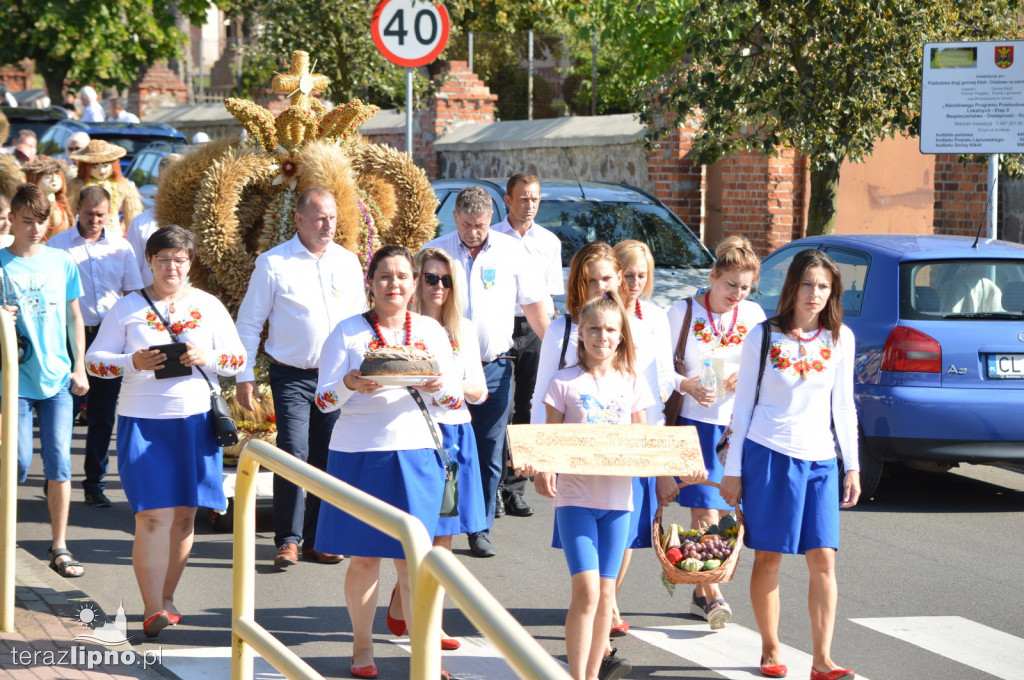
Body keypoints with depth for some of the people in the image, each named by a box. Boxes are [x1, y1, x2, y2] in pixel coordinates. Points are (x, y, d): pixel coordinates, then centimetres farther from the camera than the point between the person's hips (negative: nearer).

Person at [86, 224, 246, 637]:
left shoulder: (209, 306, 9)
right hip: (143, 421, -2)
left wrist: (207, 358, -11)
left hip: (195, 421, 3)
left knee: (184, 516, 6)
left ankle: (166, 597, 20)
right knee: (153, 515, -12)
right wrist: (133, 362, -14)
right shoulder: (127, 308, 4)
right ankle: (152, 610, -12)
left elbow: (238, 357, 9)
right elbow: (95, 360, 4)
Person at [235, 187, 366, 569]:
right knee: (293, 454, -12)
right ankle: (288, 539, -4)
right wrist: (245, 376, -3)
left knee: (328, 459, 4)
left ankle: (316, 539, 13)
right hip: (292, 376, -4)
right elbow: (249, 321, 2)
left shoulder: (348, 262, 10)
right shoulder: (273, 263, -1)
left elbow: (359, 319, 18)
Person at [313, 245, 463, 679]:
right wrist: (350, 386, -23)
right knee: (364, 557, 4)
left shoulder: (431, 331, 8)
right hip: (359, 454, -1)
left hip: (416, 454, 1)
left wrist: (438, 387, -16)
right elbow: (324, 399, -2)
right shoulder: (349, 332, 1)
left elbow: (455, 399, 6)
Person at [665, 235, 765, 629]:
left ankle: (701, 593, 17)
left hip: (738, 424, 3)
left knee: (723, 512, 6)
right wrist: (686, 385, -19)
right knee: (704, 512, -10)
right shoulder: (683, 312, -2)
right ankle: (713, 596, -9)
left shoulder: (754, 315, 7)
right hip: (695, 422, -3)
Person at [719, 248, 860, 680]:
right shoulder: (763, 337, -1)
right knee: (768, 558, 2)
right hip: (768, 453, -2)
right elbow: (743, 406, 3)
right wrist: (733, 470, 1)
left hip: (820, 459, 2)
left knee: (823, 559, -4)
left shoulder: (840, 338, 6)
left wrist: (852, 467, 8)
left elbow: (844, 407, 12)